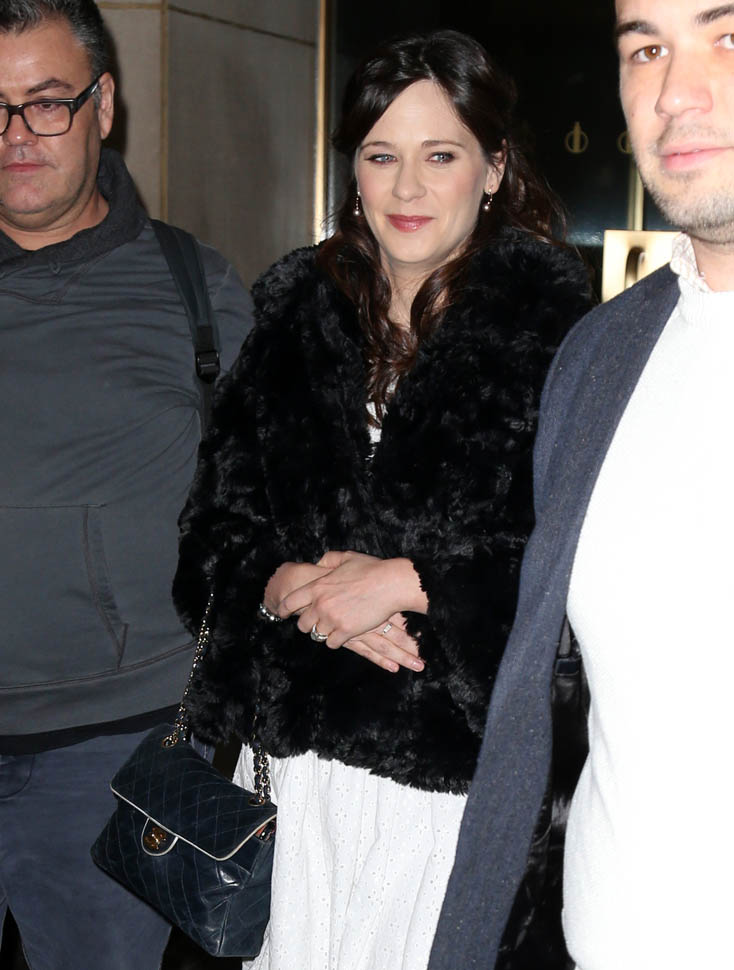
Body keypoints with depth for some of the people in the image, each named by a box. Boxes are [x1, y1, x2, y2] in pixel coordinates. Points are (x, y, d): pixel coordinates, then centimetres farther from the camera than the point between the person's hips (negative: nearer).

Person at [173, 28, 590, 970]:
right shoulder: (296, 311, 9)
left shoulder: (552, 325, -5)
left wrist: (409, 582, -15)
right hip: (297, 746, 4)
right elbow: (217, 514, 9)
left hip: (459, 763, -3)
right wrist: (288, 584, -10)